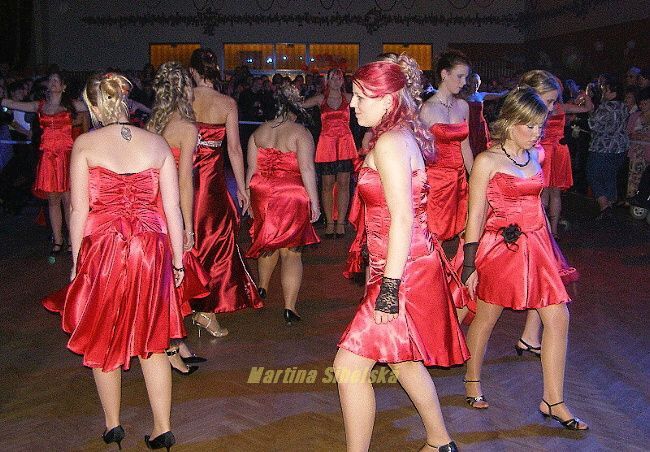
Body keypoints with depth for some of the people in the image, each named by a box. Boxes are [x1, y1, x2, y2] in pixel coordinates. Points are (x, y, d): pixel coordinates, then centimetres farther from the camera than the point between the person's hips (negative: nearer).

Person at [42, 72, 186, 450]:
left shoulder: (85, 144, -3)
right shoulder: (157, 143, 3)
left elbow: (79, 209, -5)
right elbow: (172, 208, 1)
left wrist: (76, 259, 5)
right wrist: (178, 261, 9)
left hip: (103, 248, -2)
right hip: (151, 249, 2)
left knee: (103, 339, 16)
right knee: (152, 340, 13)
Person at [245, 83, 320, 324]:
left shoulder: (259, 132, 7)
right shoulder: (301, 133, -8)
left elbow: (252, 169, 8)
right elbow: (307, 169, -15)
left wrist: (249, 197, 18)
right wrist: (314, 202, -10)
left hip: (262, 194, 5)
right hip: (292, 197, -5)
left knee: (269, 242, 26)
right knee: (291, 251, 0)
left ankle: (262, 287, 39)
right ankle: (289, 308, 0)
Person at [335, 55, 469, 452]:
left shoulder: (390, 142, -17)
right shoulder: (404, 136, 12)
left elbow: (402, 218, -23)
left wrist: (390, 287, -24)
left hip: (404, 268, -11)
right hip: (414, 264, 11)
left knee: (350, 364, -6)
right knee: (403, 359, 23)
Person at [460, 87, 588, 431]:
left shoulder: (535, 155, 7)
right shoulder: (487, 161, -11)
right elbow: (475, 216, -10)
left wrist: (549, 246, 17)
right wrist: (470, 265, -11)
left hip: (534, 245, 6)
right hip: (498, 246, -6)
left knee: (558, 318, 1)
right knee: (486, 316, 9)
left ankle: (553, 400, 12)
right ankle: (472, 381, 33)